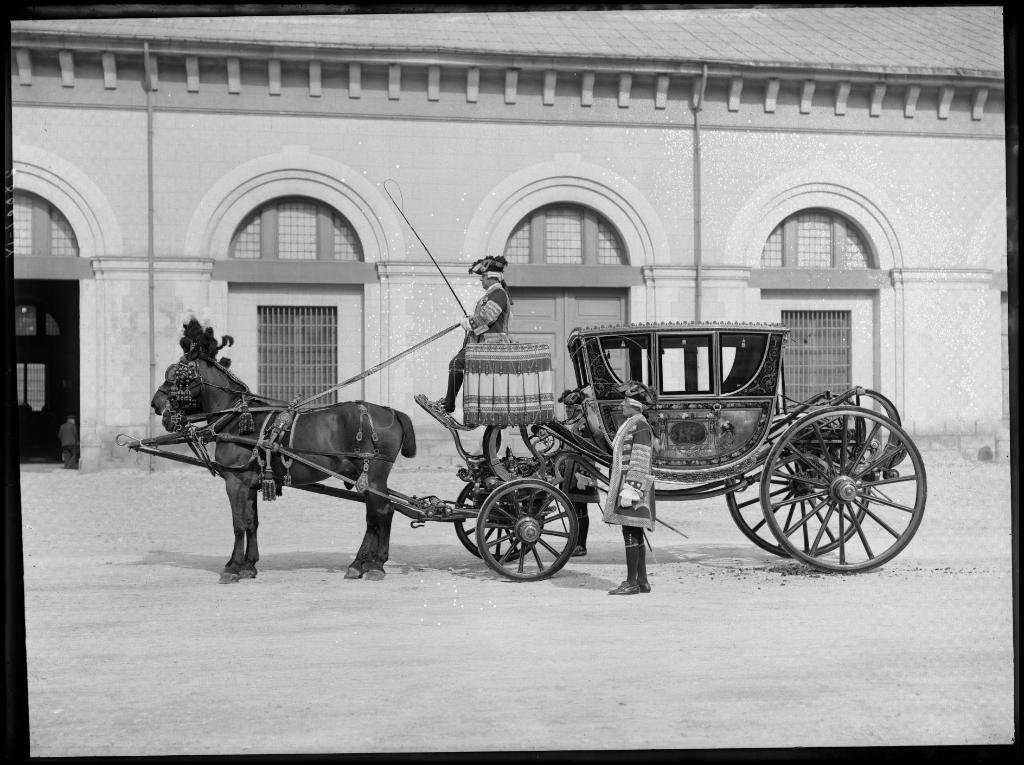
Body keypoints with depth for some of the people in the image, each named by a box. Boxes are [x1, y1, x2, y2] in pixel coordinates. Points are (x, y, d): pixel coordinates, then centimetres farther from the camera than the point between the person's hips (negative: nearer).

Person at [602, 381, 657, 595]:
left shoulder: (641, 427, -12)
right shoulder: (629, 425, 18)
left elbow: (640, 463, -18)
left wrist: (629, 490, -22)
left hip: (632, 487, -10)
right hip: (625, 486, 10)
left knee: (630, 534, -10)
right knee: (635, 535, 10)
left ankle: (631, 583, -8)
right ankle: (642, 581, 13)